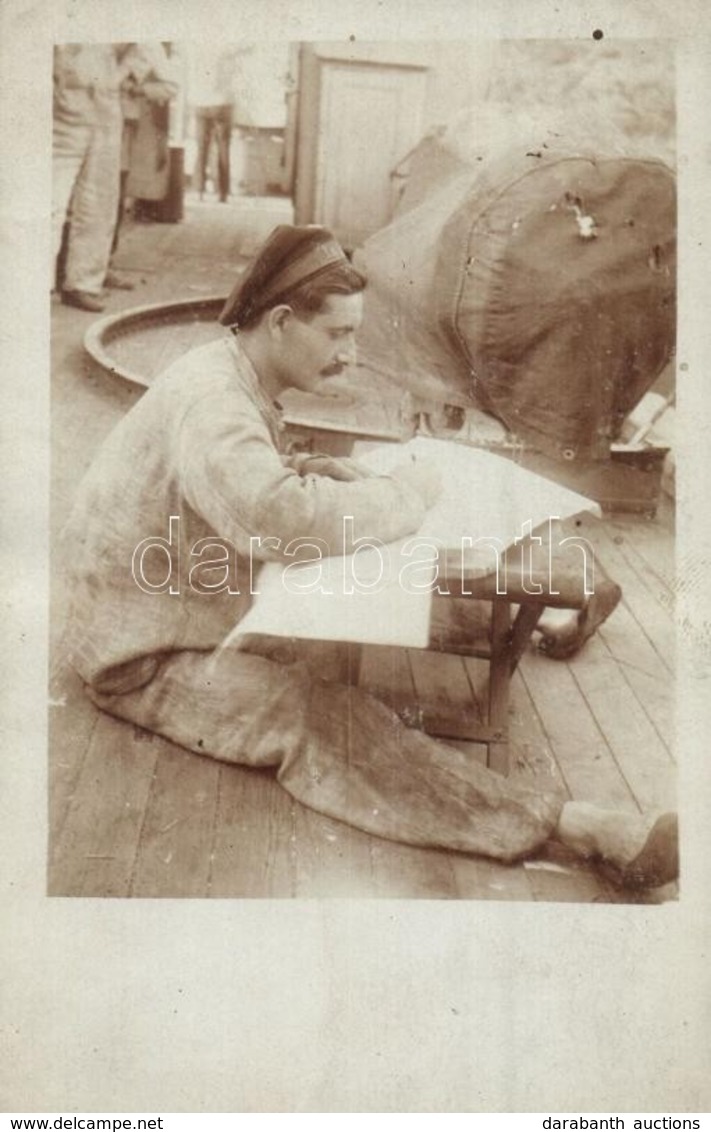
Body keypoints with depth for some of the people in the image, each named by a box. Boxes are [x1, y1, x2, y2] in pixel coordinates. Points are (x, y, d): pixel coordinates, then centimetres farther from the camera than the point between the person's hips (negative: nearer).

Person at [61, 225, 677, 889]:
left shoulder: (237, 379, 5)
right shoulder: (209, 403, -26)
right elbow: (290, 521, -39)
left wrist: (309, 470, 0)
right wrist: (406, 492, -23)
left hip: (201, 607, 12)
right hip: (145, 656, -12)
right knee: (316, 716, -29)